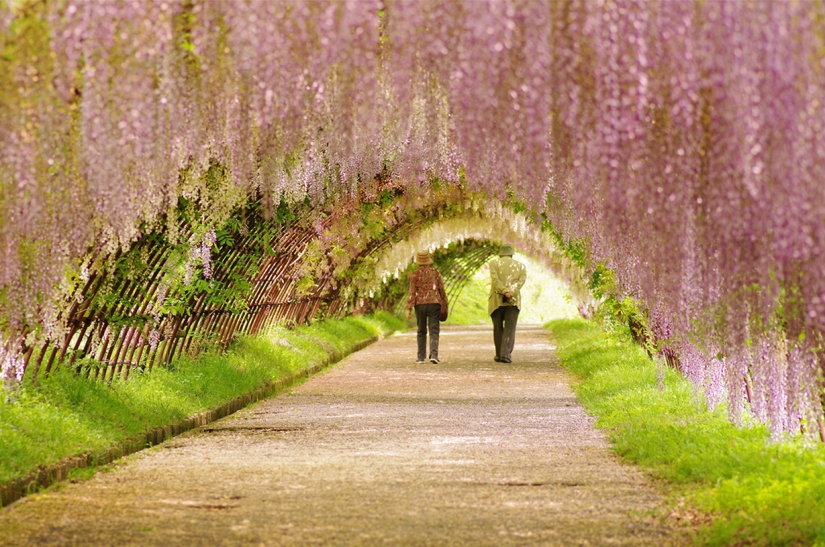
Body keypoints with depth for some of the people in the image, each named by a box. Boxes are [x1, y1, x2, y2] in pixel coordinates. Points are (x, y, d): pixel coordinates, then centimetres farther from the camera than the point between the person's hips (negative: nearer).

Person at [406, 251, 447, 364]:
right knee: (434, 331, -2)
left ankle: (421, 357, 14)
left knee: (421, 331, 12)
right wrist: (444, 303, 19)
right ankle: (433, 354, -19)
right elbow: (441, 290, 6)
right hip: (434, 303, 0)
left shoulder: (415, 274, 0)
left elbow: (412, 292, -4)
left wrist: (409, 309, -4)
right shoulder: (436, 272, 3)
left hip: (420, 304, 0)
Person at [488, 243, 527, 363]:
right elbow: (521, 281, -4)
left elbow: (495, 279, -10)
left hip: (496, 300, 0)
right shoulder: (521, 266, 12)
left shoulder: (494, 263, 5)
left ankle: (499, 355, 16)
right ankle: (506, 354, -18)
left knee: (498, 328, 12)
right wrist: (511, 292, -16)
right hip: (513, 301, 0)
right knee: (510, 328, -3)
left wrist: (505, 292, -18)